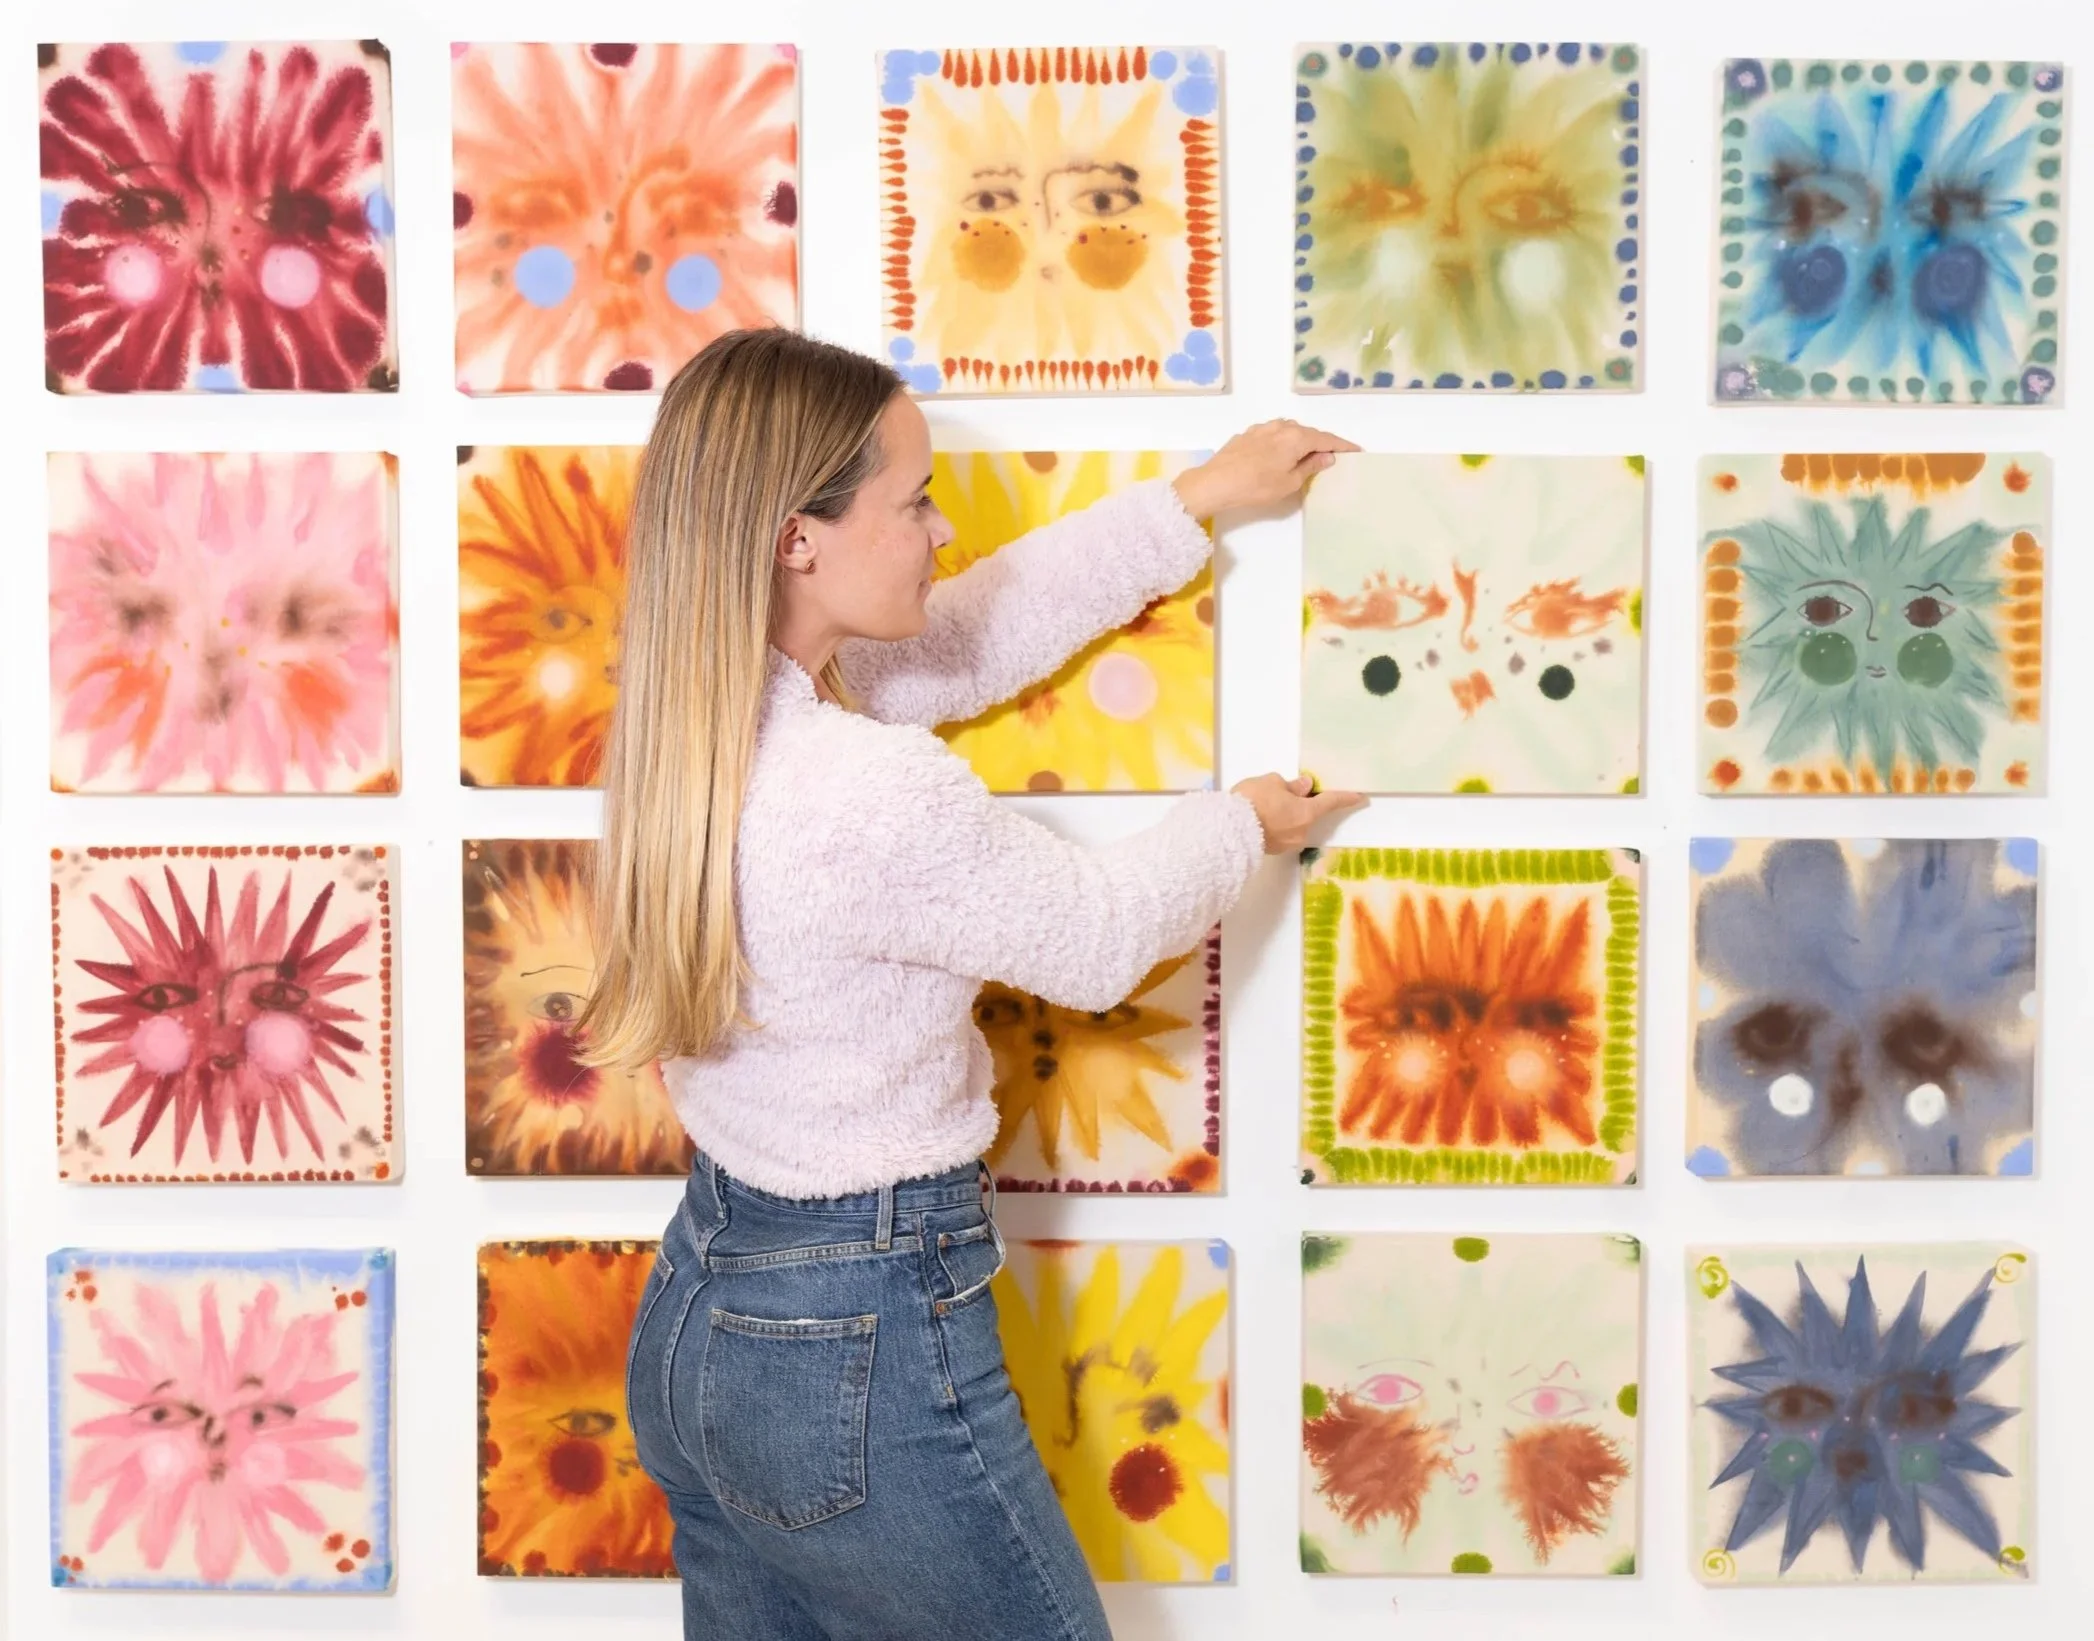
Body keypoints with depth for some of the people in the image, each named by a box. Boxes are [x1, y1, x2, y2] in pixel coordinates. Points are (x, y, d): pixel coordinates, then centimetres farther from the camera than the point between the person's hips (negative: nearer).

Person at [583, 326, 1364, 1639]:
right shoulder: (877, 791, -29)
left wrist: (1197, 499, 15)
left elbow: (975, 633, 10)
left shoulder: (697, 714, -3)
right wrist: (1242, 826, 9)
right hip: (860, 1357, -8)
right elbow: (1100, 937, -12)